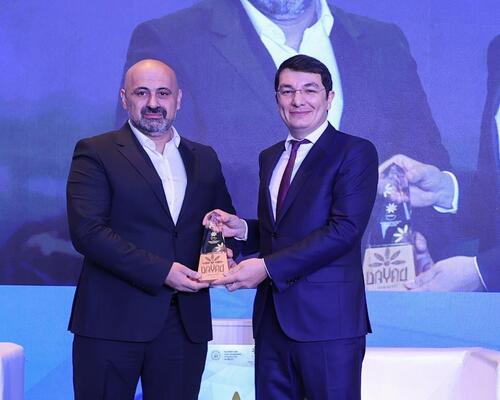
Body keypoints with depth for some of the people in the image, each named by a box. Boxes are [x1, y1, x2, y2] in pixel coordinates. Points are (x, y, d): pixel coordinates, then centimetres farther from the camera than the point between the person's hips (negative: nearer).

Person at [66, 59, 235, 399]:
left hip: (187, 320, 4)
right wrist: (161, 271, -15)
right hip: (113, 320, -4)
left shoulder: (204, 159, 15)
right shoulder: (96, 153, 0)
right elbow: (87, 231, -11)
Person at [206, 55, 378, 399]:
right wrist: (242, 228, 2)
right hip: (272, 317, 6)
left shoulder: (355, 152, -5)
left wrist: (267, 266, -18)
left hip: (328, 318, -6)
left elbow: (345, 229, -16)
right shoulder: (270, 158, 17)